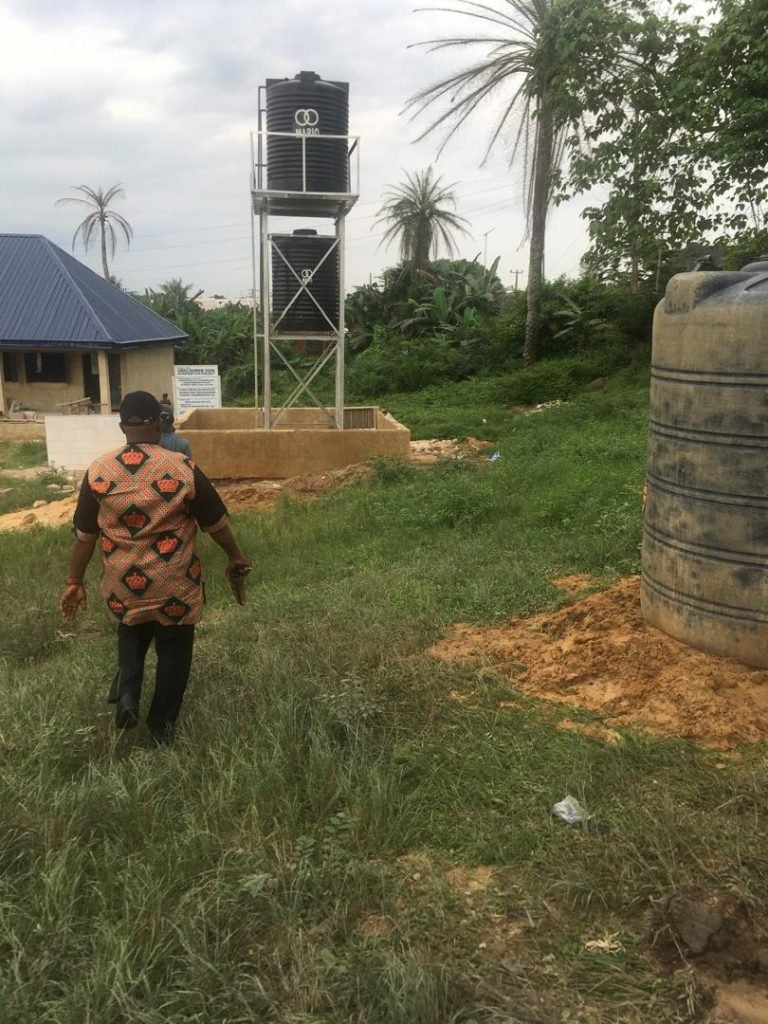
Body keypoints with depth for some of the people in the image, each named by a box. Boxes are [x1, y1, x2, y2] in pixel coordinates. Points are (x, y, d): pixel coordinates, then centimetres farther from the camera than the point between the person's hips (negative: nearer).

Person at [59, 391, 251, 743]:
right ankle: (162, 724, 28)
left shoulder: (97, 472, -8)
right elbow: (216, 522, -4)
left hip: (123, 585, 2)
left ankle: (128, 694, 9)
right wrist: (235, 556, 13)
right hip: (174, 585, -2)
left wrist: (75, 581, 11)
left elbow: (85, 535, 0)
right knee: (173, 651, 17)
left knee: (131, 634, 30)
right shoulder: (183, 469, -14)